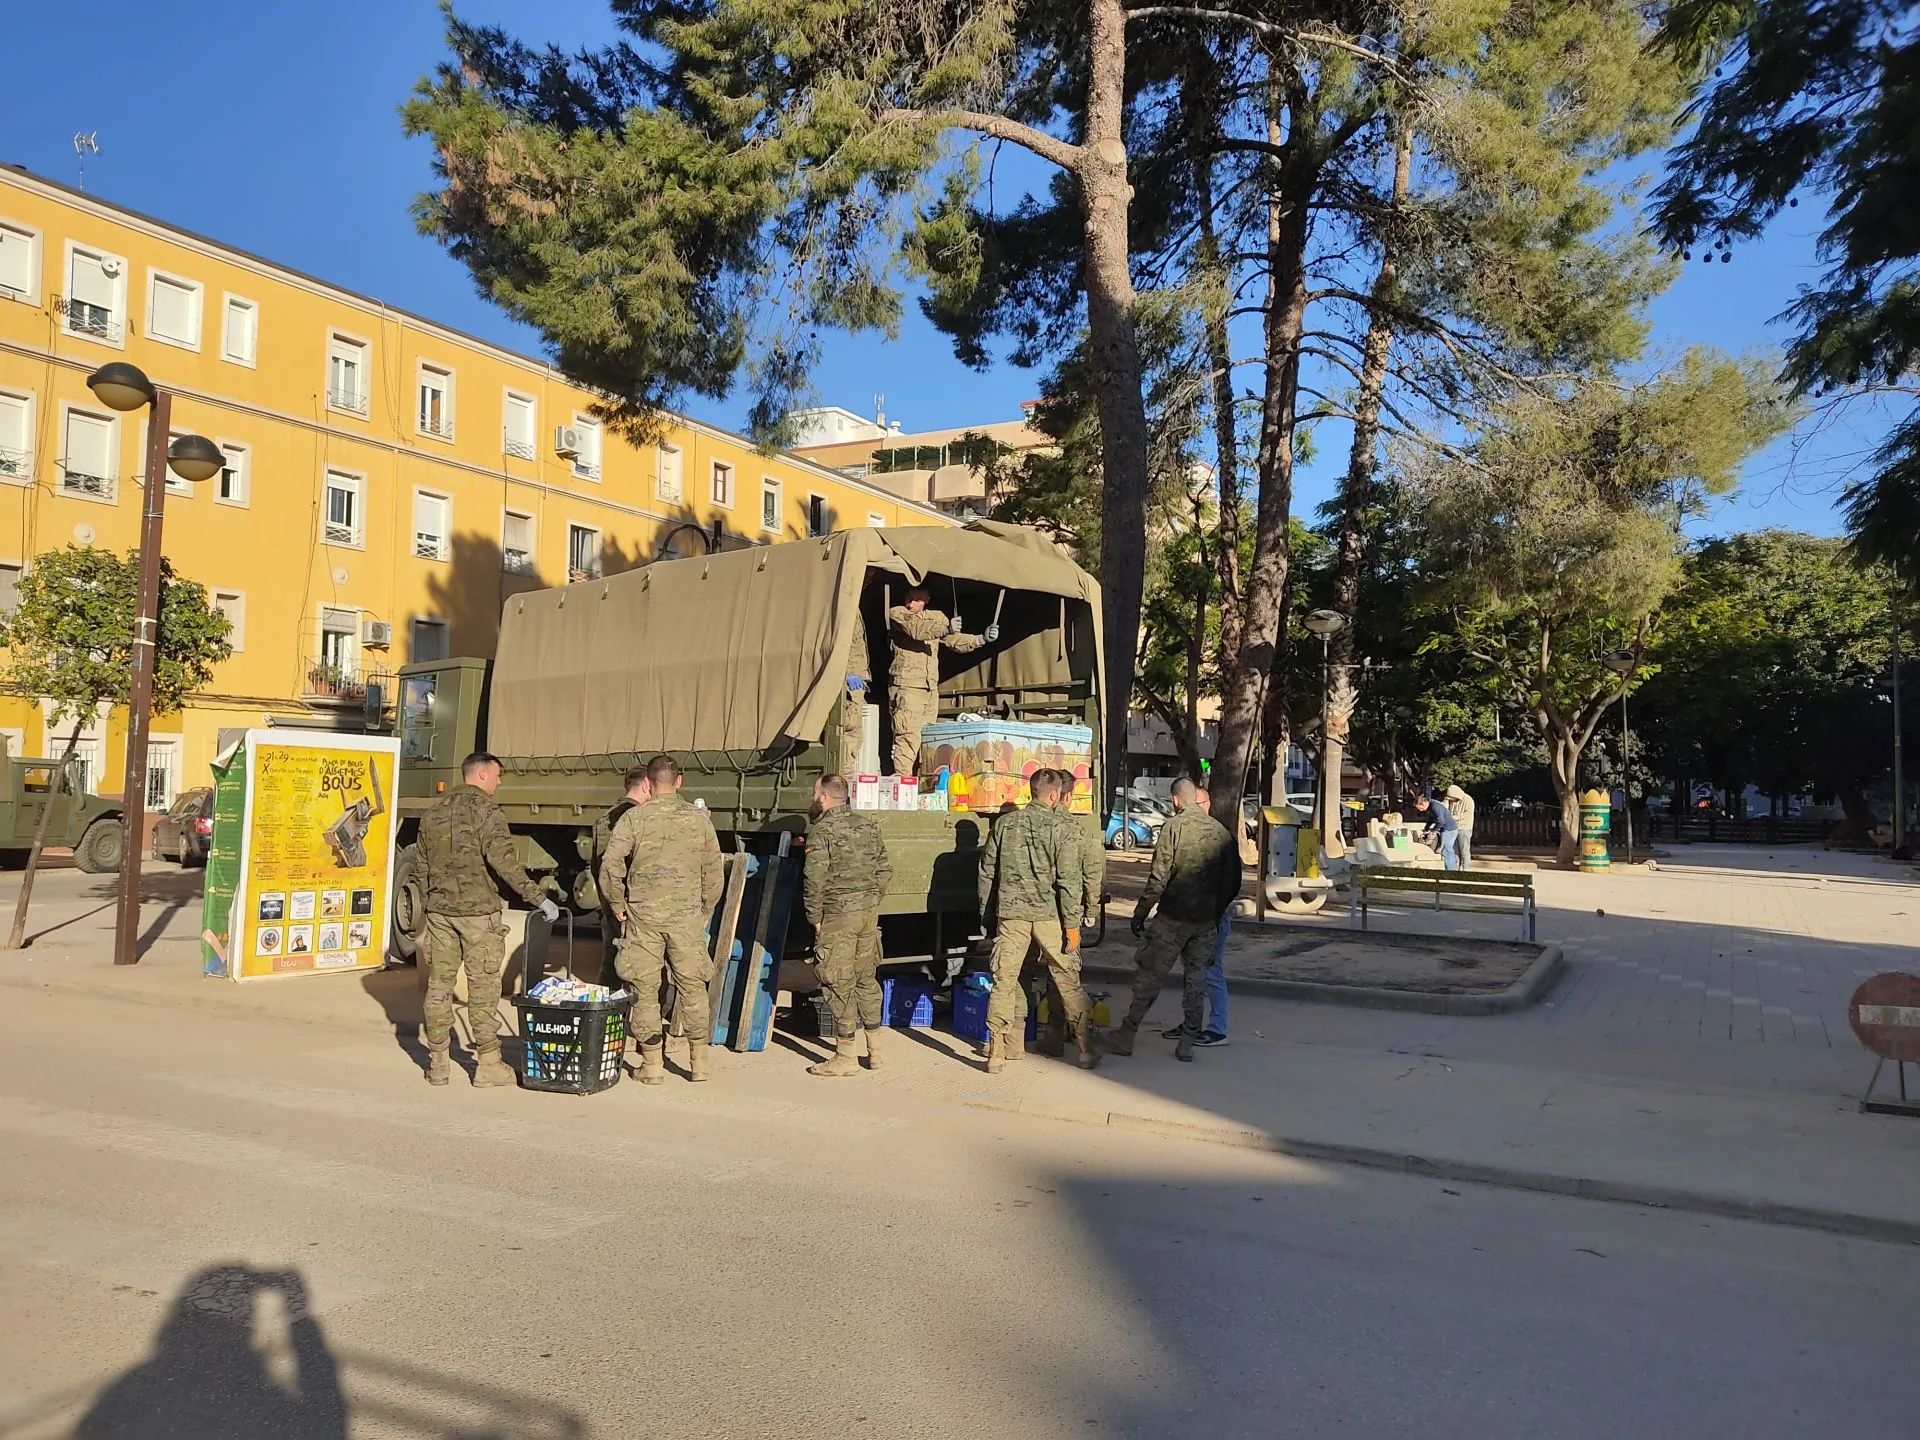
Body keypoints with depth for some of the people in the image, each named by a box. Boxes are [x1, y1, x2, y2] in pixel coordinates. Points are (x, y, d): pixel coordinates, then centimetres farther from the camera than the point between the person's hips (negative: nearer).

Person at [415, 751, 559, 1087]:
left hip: (440, 910, 6)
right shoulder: (485, 811, -10)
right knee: (483, 987, 1)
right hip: (478, 910, -6)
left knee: (439, 984, 11)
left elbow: (420, 866, 15)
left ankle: (437, 1064, 16)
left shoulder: (433, 814, 11)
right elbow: (504, 862, -18)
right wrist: (539, 898, -15)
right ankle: (488, 1064, 5)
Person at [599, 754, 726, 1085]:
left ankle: (652, 1065, 12)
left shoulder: (634, 818, -5)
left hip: (643, 915, -1)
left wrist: (618, 905, 6)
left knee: (645, 990, 7)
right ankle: (699, 1061, 15)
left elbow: (610, 866, -9)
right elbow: (715, 872, 5)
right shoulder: (699, 818, 2)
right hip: (687, 918, 2)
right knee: (693, 987, 10)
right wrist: (703, 909, 17)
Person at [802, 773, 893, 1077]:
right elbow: (884, 871, 12)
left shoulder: (822, 830, -11)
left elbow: (815, 880, -16)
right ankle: (875, 1051, 23)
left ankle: (846, 1058, 6)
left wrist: (815, 918, -6)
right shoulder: (869, 825, 10)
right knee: (866, 978, 17)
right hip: (869, 913, 7)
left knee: (840, 984, 0)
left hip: (838, 915, -7)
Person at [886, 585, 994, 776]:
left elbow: (955, 640, 23)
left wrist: (982, 639, 8)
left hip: (931, 688, 6)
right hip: (906, 686, -6)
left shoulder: (936, 617, 17)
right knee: (908, 738, -14)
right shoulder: (896, 614, -1)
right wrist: (946, 629, -34)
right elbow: (917, 629, -19)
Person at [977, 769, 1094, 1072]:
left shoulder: (1004, 823, 4)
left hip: (1012, 913, 2)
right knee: (1069, 981, 9)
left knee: (1003, 982, 7)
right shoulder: (1060, 826, -5)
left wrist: (986, 911, 18)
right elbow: (1068, 878, -9)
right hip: (1049, 914, -2)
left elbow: (987, 871, 8)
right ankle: (1085, 1049, 13)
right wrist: (1072, 923, -5)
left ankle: (997, 1053, 6)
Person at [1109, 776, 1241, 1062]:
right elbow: (1233, 882, 8)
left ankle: (1126, 1035, 11)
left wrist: (1140, 912, -6)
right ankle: (1188, 1043, 14)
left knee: (1149, 975, 5)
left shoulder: (1174, 827, -10)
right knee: (1197, 980, 12)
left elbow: (1159, 877, -13)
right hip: (1207, 920, 4)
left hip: (1172, 917, -4)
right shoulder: (1221, 832, 5)